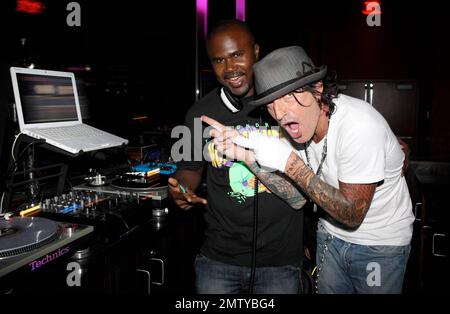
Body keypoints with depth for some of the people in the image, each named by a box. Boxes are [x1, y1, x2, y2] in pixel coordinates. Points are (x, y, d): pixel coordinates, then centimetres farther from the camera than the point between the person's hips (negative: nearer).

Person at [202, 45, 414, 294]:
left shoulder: (359, 124, -32)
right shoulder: (296, 118, -12)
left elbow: (351, 215, -30)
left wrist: (288, 161, -35)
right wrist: (247, 155, -24)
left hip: (381, 245, -5)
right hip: (331, 236, 5)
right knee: (327, 290, 18)